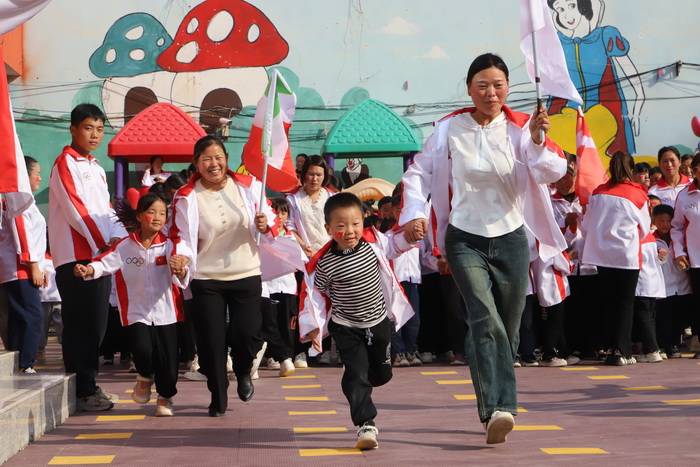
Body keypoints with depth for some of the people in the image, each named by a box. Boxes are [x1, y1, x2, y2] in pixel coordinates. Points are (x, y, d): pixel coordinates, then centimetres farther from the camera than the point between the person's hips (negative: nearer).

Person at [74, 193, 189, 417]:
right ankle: (145, 377, 17)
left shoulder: (169, 245, -2)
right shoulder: (125, 246, 1)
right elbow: (105, 263, -4)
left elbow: (183, 278, -10)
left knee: (167, 357, 0)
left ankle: (165, 398, 25)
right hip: (137, 312, 0)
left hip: (166, 312, 0)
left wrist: (180, 270, -34)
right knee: (141, 348, -19)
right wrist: (88, 269, -24)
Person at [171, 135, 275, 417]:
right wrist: (180, 257, -27)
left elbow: (270, 220, 8)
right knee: (211, 341, -1)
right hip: (206, 278, -1)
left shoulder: (247, 186, 0)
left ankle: (243, 371, 30)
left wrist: (265, 225, -15)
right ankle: (218, 399, 20)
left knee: (247, 335, -6)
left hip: (246, 274, 1)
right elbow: (181, 236, -6)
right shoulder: (187, 197, -5)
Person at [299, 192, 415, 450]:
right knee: (356, 373, -12)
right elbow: (316, 293, -7)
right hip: (346, 328, -4)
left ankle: (358, 389, 49)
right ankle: (366, 424, -7)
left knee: (382, 373, 16)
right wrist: (313, 327, -10)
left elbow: (392, 248, 13)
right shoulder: (325, 263, -18)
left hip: (379, 322, 4)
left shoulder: (373, 242, -9)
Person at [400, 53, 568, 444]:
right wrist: (415, 213, -7)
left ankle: (492, 409, 24)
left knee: (508, 329, 7)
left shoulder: (520, 128, -3)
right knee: (485, 318, -22)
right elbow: (419, 171, 6)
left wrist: (537, 141, -34)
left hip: (511, 239, 2)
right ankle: (500, 408, -29)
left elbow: (552, 173, -16)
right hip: (465, 239, -2)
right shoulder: (450, 128, -2)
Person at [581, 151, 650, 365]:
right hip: (627, 256, -3)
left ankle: (610, 349, 11)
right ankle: (621, 352, -2)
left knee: (608, 302, 10)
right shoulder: (638, 195, -3)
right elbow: (644, 229, 8)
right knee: (625, 304, 3)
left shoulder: (597, 193, 3)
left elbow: (586, 226, 9)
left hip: (602, 255, 3)